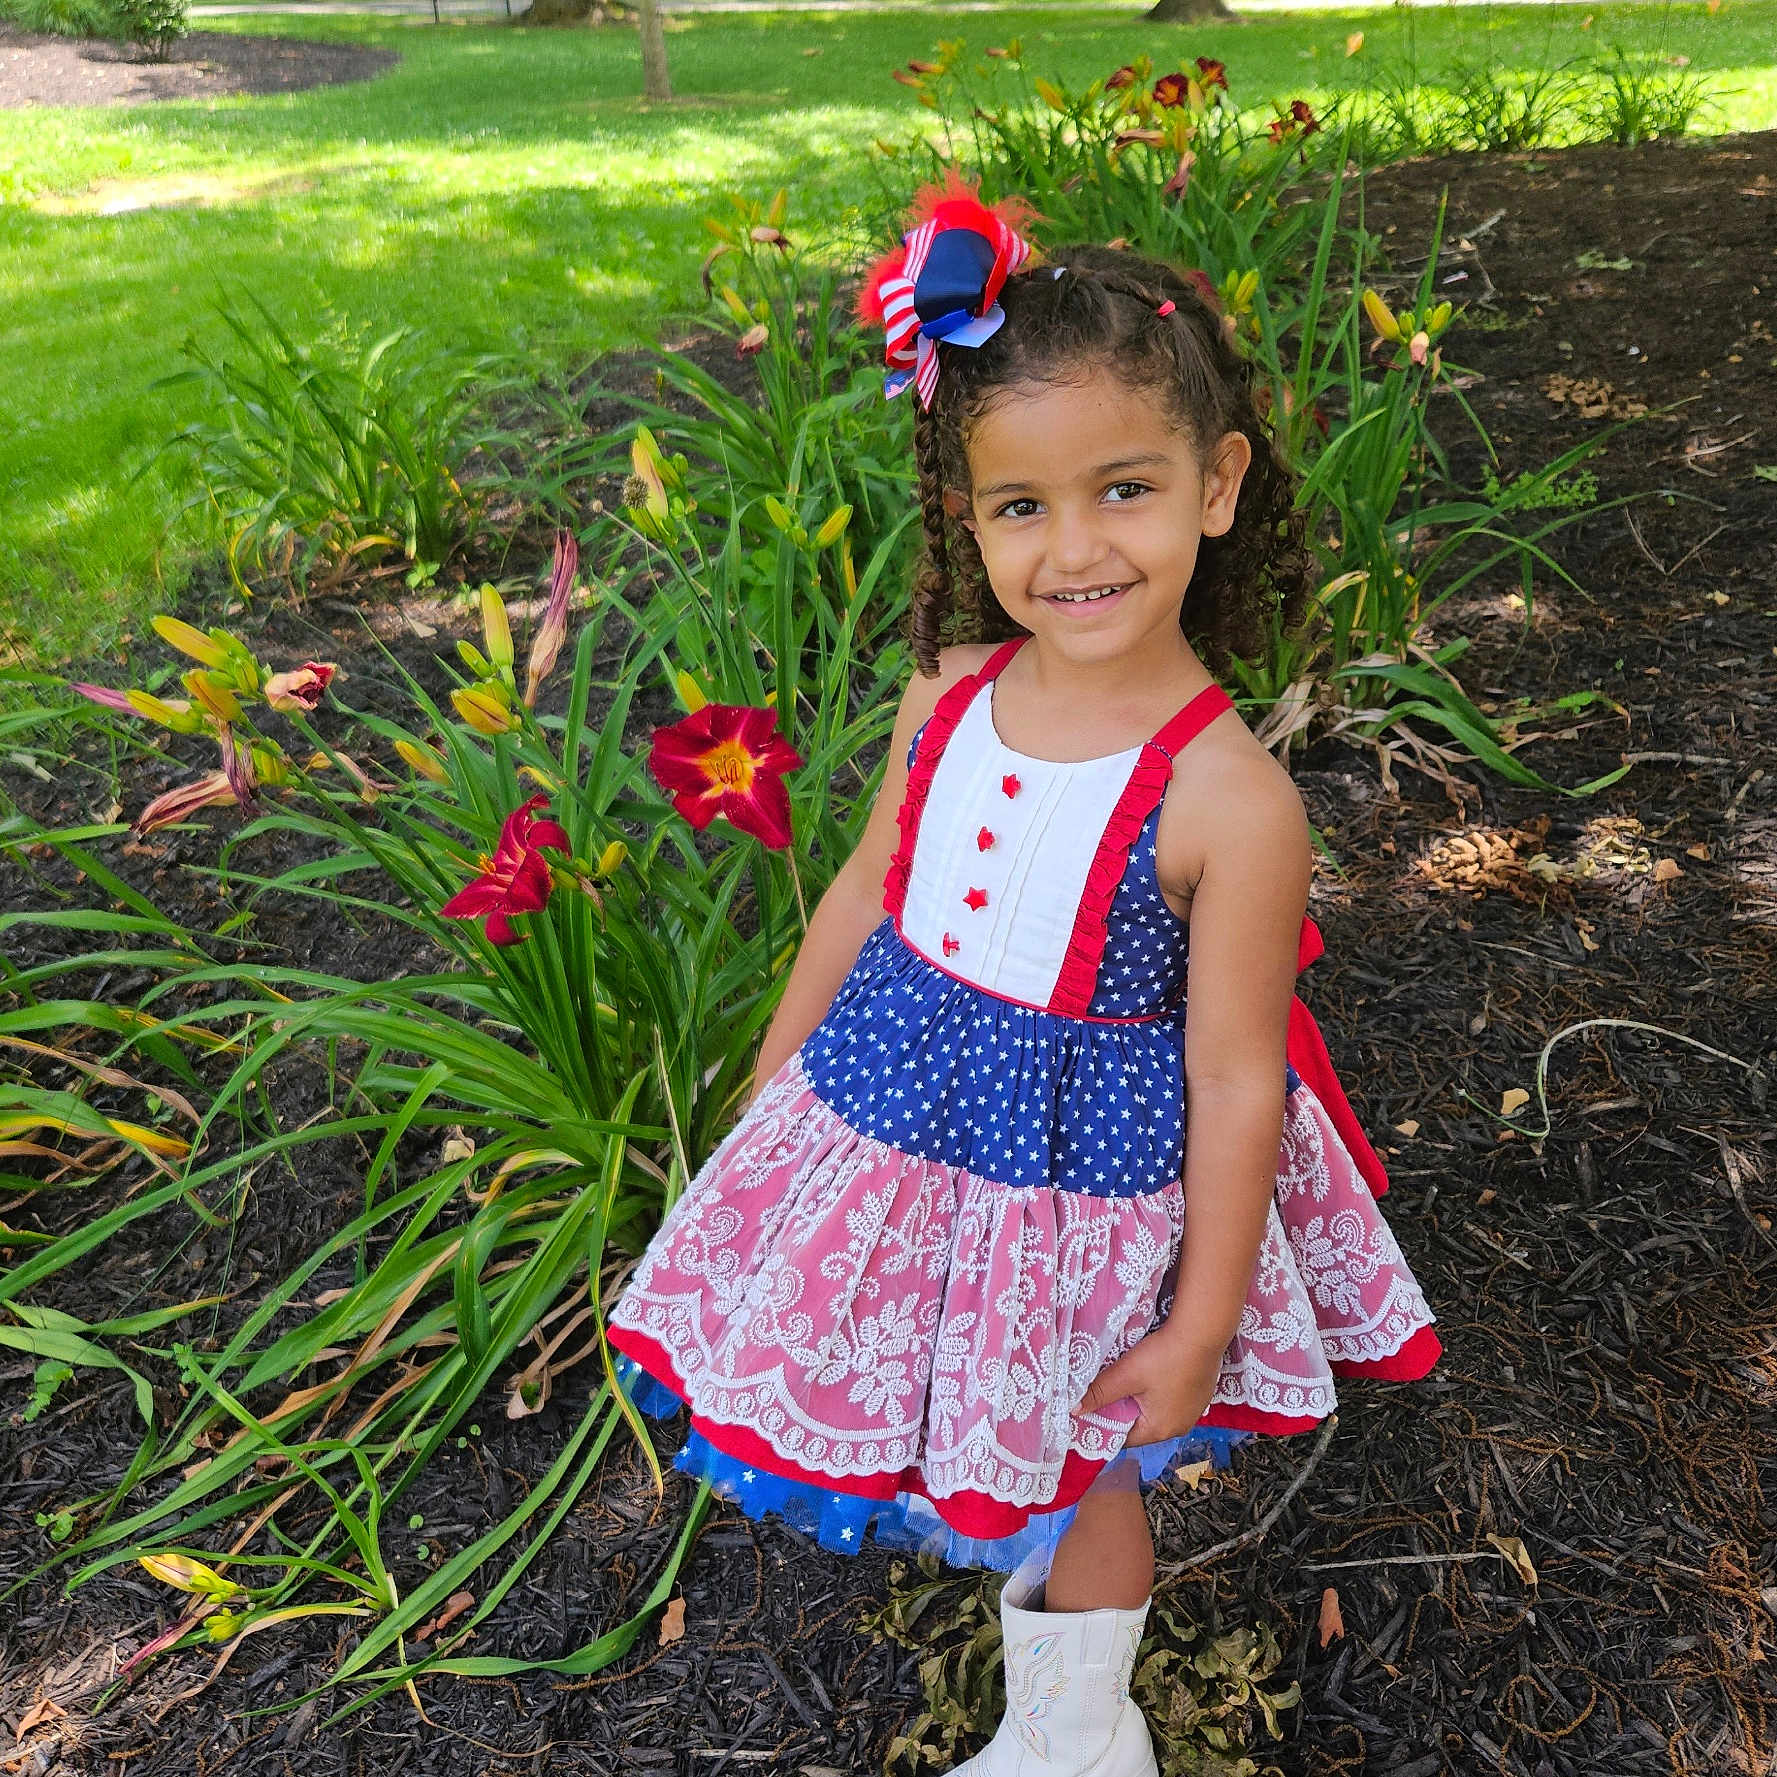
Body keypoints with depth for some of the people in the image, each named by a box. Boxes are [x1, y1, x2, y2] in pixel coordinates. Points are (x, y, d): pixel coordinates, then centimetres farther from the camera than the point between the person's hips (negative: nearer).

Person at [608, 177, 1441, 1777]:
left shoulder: (1228, 797, -24)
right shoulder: (950, 697, -9)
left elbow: (1234, 1081, -17)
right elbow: (867, 895, 5)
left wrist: (1199, 1330, -10)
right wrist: (770, 1079, 12)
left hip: (1083, 1191, -4)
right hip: (890, 1119, 5)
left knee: (1071, 1462, 19)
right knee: (941, 1419, 24)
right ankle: (1041, 1563, 57)